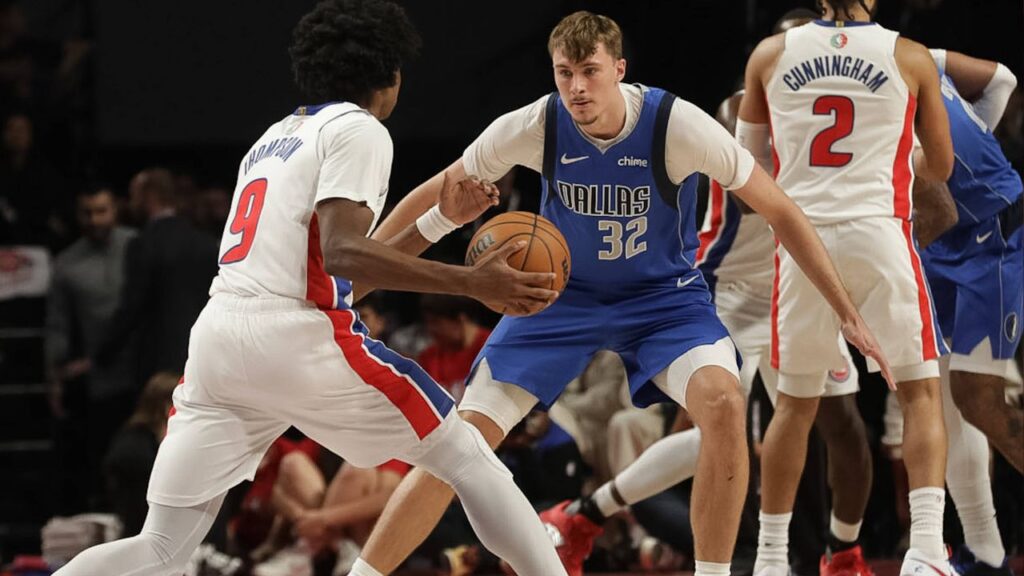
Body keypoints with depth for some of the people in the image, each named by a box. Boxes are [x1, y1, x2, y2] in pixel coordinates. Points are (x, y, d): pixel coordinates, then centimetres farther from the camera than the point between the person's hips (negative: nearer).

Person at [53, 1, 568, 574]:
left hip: (215, 337, 7)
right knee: (470, 458, 7)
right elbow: (343, 255, -13)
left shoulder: (275, 137, 28)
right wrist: (470, 282, -17)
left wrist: (441, 221, 35)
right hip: (297, 338, -7)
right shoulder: (357, 130, 2)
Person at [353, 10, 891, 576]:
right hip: (563, 293, 1)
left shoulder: (676, 125, -24)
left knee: (722, 401, -31)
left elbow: (780, 212, -14)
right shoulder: (534, 127, -19)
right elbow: (436, 196, -5)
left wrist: (848, 314, -14)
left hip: (663, 295, -1)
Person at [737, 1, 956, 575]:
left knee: (796, 403, 15)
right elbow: (941, 165, 12)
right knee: (921, 390, 6)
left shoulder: (772, 54, 6)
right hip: (880, 232, -2)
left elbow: (747, 156, 16)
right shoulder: (910, 58, 2)